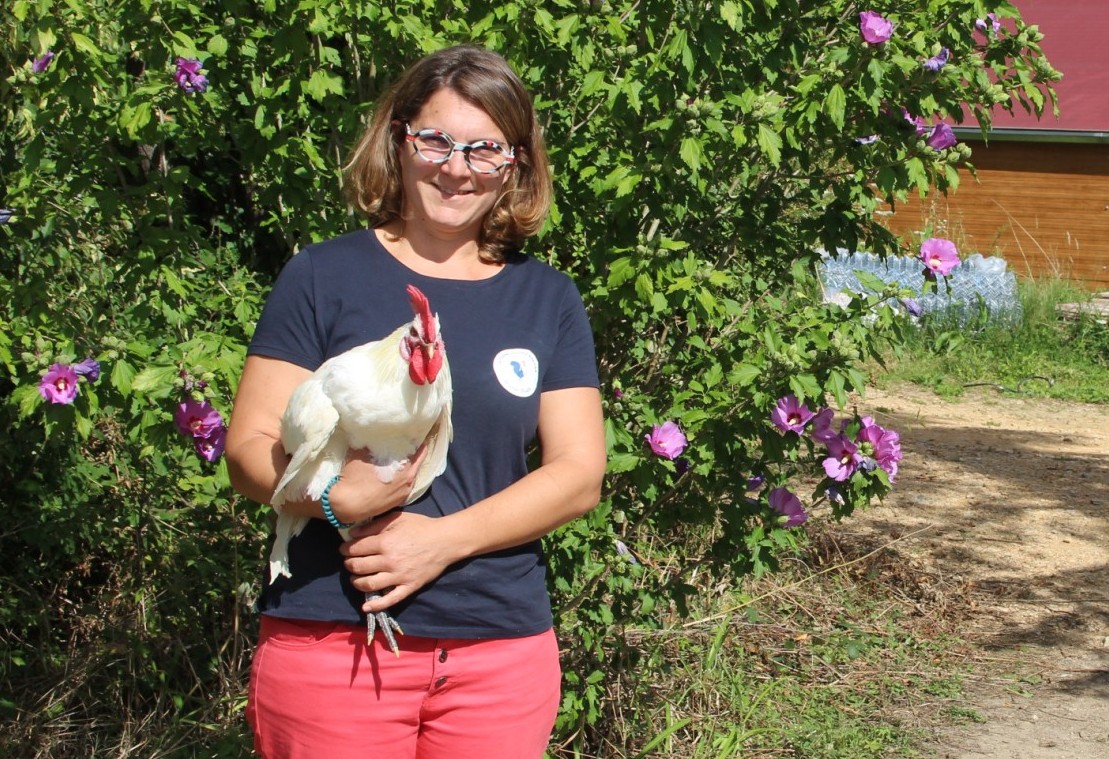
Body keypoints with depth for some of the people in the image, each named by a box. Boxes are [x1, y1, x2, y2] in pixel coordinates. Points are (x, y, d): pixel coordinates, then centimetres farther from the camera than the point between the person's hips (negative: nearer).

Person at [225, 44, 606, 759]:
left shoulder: (548, 299, 9)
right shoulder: (324, 277, 2)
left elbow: (580, 472, 2)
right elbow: (250, 446, -1)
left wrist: (445, 538, -12)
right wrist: (335, 495, -22)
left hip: (504, 649, 2)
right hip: (330, 645, -2)